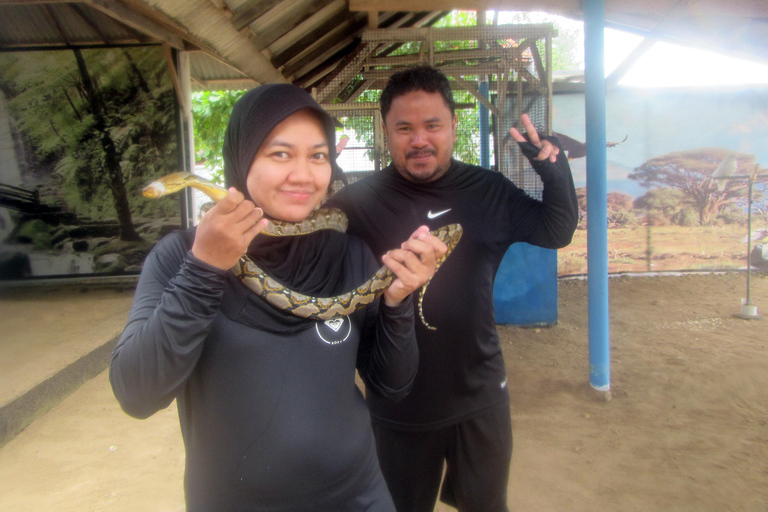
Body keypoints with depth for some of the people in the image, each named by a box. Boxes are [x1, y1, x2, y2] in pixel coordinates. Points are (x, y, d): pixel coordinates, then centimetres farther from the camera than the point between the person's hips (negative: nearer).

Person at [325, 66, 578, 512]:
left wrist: (554, 168, -11)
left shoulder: (489, 191, -3)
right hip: (401, 408, -2)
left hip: (482, 395, 3)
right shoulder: (358, 202, -14)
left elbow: (557, 232, 5)